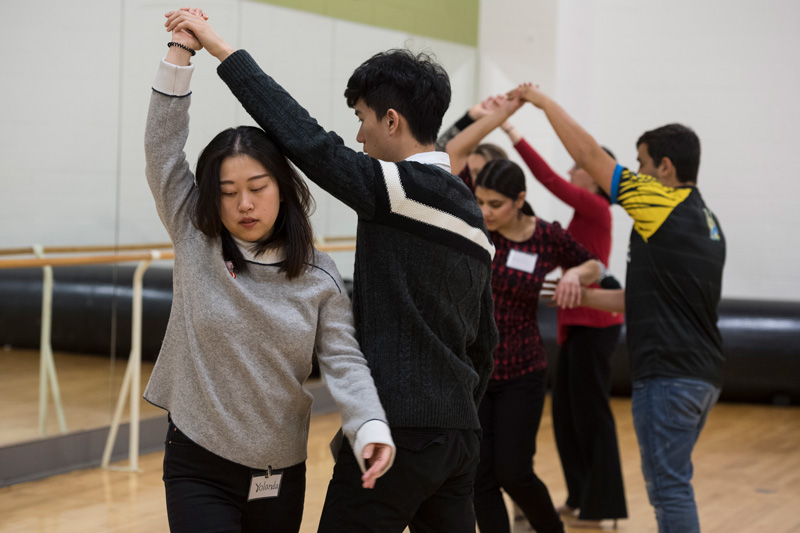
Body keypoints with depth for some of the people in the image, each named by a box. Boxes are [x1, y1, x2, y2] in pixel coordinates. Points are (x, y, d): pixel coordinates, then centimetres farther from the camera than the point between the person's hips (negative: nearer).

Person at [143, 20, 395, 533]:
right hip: (199, 470, -2)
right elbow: (163, 148, -5)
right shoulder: (195, 245, -2)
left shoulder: (320, 276, -1)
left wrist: (371, 428, -29)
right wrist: (181, 51, -10)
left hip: (283, 474, 2)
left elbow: (344, 361, -10)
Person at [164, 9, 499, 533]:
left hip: (400, 431, -9)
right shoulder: (472, 215, 18)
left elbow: (311, 143, -19)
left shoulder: (409, 187, -9)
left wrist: (224, 50, -16)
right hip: (460, 434, 9)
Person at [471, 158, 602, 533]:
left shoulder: (548, 237, -8)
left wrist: (576, 273, -10)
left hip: (521, 374, -1)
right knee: (480, 477, 0)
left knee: (512, 472, 0)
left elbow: (592, 266, 10)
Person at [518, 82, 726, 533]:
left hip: (670, 373, -9)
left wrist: (544, 100, 4)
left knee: (669, 486, -6)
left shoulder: (664, 205, -10)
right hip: (703, 373, 9)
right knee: (669, 482, 17)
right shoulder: (706, 221, 16)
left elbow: (588, 154, -7)